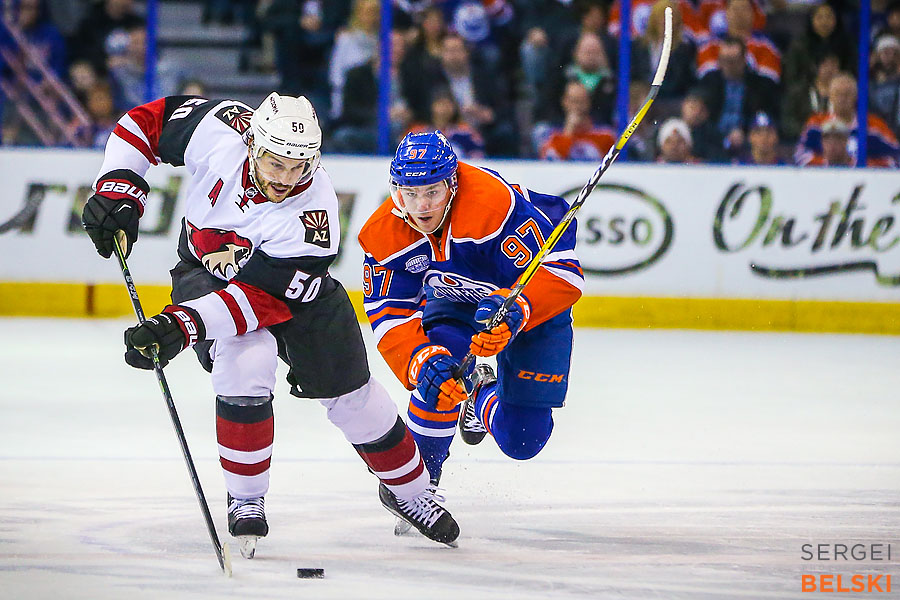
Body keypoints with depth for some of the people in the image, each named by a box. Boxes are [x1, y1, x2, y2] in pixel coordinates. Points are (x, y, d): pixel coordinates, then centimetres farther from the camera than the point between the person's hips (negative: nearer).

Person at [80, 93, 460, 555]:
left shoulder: (313, 217, -37)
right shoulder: (220, 132, -31)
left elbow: (260, 298, -37)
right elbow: (147, 121, -15)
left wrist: (183, 325, -47)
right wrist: (118, 190, -25)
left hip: (290, 286, 0)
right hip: (205, 271, 0)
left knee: (351, 395, 5)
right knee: (245, 362, -27)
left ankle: (408, 489, 32)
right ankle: (245, 502, -9)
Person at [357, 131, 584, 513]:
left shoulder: (494, 204, -40)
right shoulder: (383, 234, -24)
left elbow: (562, 274, -40)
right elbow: (390, 314, -20)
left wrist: (514, 309, -56)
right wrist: (420, 361, -39)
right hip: (454, 300, 3)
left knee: (522, 440, -6)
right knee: (438, 372, -29)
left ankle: (480, 400, 31)